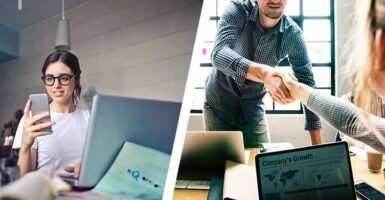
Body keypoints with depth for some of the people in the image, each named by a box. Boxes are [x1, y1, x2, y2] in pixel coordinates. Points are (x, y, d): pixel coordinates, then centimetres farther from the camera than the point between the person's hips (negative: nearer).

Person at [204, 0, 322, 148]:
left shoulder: (293, 34, -15)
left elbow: (307, 84, -10)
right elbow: (219, 54, -36)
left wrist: (317, 144, -14)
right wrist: (264, 73, -54)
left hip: (253, 110, 2)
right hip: (219, 104, -1)